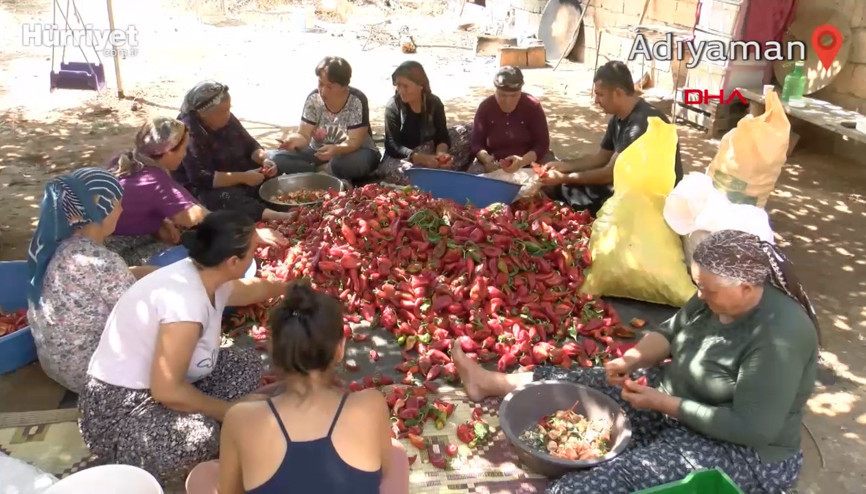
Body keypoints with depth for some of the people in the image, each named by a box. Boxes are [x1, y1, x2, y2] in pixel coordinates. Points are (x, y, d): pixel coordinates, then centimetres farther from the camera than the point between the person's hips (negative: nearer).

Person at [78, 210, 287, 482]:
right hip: (117, 410, -9)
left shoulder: (204, 277, -3)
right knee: (200, 437, -34)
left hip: (157, 385, 9)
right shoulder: (186, 300, -32)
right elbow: (167, 391, -31)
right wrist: (230, 410, -18)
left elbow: (252, 289, 22)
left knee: (246, 362, 3)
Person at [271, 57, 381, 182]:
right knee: (276, 158, -16)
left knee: (355, 163, -42)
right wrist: (296, 139, -37)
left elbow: (354, 142, -24)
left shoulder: (357, 101, -21)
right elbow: (304, 135, -12)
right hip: (319, 151, 4)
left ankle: (319, 170, -12)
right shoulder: (313, 98, -10)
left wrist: (335, 150, -45)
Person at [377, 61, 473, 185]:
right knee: (407, 172, -41)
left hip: (429, 154, 4)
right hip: (401, 158, -4)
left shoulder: (434, 102, -4)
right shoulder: (393, 106, -15)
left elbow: (442, 136, -7)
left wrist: (440, 153, -32)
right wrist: (421, 158, -35)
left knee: (466, 132, -11)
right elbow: (393, 146, -20)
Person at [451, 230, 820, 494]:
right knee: (579, 386, 7)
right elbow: (671, 332, 8)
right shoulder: (718, 297, -6)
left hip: (740, 452, -8)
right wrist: (633, 359, -13)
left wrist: (665, 404, -25)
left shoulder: (778, 337, -30)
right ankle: (493, 383, 23)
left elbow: (752, 429, -30)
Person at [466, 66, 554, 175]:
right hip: (495, 164, 1)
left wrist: (523, 161, -33)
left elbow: (542, 143, -13)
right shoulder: (485, 107, -7)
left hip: (530, 160, 0)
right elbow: (476, 143, -6)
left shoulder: (533, 106, -10)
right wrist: (485, 157, -31)